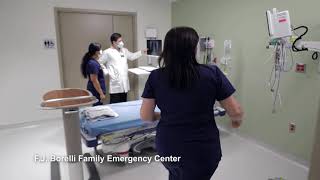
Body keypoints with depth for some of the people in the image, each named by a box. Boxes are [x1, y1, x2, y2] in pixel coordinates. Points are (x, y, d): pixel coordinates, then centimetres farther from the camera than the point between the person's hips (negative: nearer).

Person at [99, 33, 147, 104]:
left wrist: (141, 52, 13)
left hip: (125, 83, 6)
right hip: (115, 84, -6)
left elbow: (132, 56, 25)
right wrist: (107, 72, -8)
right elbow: (99, 63, -1)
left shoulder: (124, 50, 13)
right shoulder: (107, 52, -5)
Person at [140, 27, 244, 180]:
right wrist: (237, 119, 13)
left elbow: (145, 116, -7)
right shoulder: (212, 73, -16)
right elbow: (236, 112, -10)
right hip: (202, 150, -2)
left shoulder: (155, 77, -11)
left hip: (167, 148, 2)